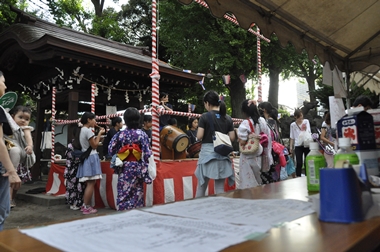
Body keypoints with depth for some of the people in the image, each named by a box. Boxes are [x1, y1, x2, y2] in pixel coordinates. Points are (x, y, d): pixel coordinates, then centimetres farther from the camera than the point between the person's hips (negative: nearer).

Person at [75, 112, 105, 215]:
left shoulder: (81, 130, 16)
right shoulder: (88, 130, -14)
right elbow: (94, 145, -13)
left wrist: (98, 135, 13)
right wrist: (99, 134, -5)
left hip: (85, 158, 10)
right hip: (91, 158, -10)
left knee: (89, 183, 12)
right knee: (91, 183, -7)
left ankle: (84, 205, 17)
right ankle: (87, 207, -4)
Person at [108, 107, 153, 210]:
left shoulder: (120, 134, -4)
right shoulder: (142, 134, -8)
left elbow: (111, 150, 0)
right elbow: (147, 153, -11)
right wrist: (145, 171, -5)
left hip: (124, 168, 1)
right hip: (137, 168, -1)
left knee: (123, 193, 7)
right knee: (137, 192, 9)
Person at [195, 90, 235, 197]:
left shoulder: (205, 116, -6)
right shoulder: (228, 118, 5)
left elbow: (199, 136, -11)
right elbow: (232, 138, 3)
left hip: (207, 152, -3)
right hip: (222, 154, 4)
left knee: (201, 187, 9)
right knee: (220, 188, 10)